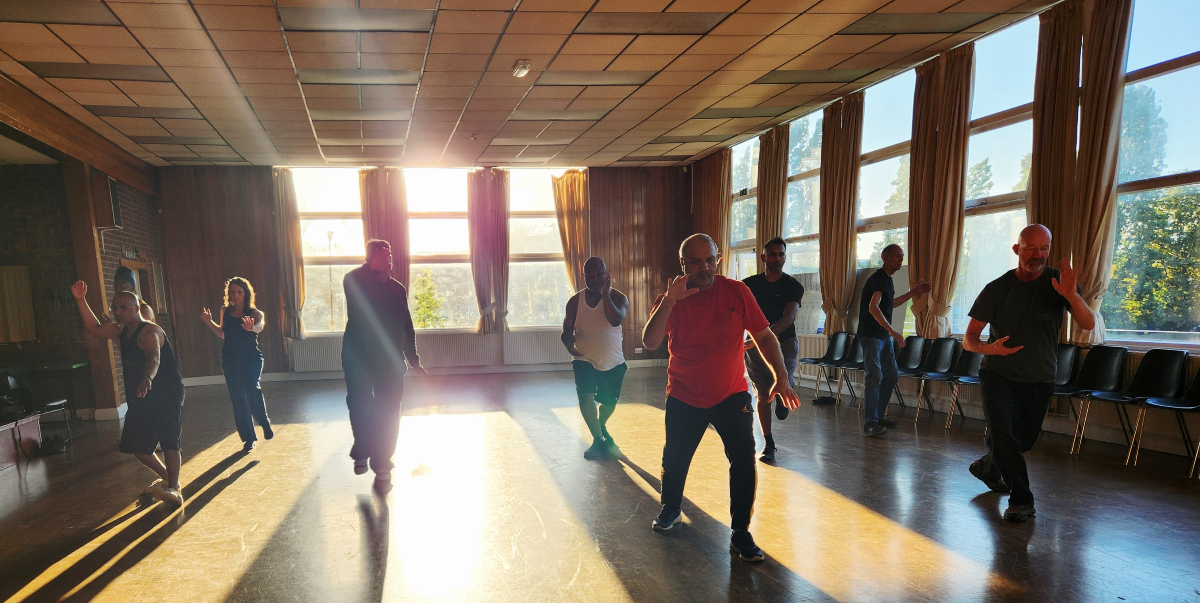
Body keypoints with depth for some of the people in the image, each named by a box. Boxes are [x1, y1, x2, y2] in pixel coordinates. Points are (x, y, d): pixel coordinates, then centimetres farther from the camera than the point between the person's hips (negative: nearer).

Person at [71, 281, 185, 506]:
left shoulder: (149, 331, -19)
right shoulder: (122, 331, 12)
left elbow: (154, 358, -37)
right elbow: (95, 328, 20)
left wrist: (147, 379, -58)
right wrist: (80, 300, 9)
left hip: (167, 396, -9)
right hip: (141, 397, 10)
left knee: (167, 440, -17)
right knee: (134, 445, 12)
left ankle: (173, 489, -24)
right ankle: (167, 478, 28)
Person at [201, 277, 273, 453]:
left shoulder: (254, 312, -6)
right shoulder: (225, 311, 6)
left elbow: (260, 325, -30)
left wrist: (251, 327, -52)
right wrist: (208, 322, 10)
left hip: (251, 357, -4)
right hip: (230, 359, 4)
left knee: (251, 387, -27)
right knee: (237, 398, 5)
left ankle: (264, 423, -3)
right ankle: (248, 437, 16)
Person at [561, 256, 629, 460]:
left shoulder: (618, 298, -9)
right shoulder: (575, 301, -3)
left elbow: (616, 320, -30)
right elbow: (567, 330, 1)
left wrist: (605, 294, -34)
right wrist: (570, 345, -19)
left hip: (613, 361, 0)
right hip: (585, 359, 0)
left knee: (609, 402, 14)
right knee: (585, 396, -20)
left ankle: (600, 427, 47)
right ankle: (599, 440, -4)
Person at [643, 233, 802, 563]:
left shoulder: (736, 292, -7)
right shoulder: (670, 298, -8)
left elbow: (764, 336, -2)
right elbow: (650, 341, -23)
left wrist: (781, 378, -12)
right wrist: (669, 302, -34)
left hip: (731, 396, 0)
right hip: (684, 399, 1)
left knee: (744, 461, -12)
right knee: (674, 461, 12)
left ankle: (740, 533, 5)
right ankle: (670, 509, 42)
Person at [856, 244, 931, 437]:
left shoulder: (887, 279, 15)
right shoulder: (878, 278, -15)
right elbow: (873, 307, -28)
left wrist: (915, 292, 27)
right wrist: (893, 331, -33)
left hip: (884, 335, 10)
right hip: (870, 335, -10)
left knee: (891, 376, 13)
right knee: (875, 377, -15)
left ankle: (879, 416, 24)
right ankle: (870, 425, -14)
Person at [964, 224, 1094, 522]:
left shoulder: (1058, 283, -5)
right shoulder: (997, 289, -7)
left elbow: (1089, 324, -19)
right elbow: (969, 340, -8)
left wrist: (1072, 295, -39)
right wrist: (988, 348, -31)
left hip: (1039, 379, 2)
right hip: (998, 374, -2)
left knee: (1024, 439, 14)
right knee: (1002, 433, -18)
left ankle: (987, 467, 42)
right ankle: (1021, 499, -4)